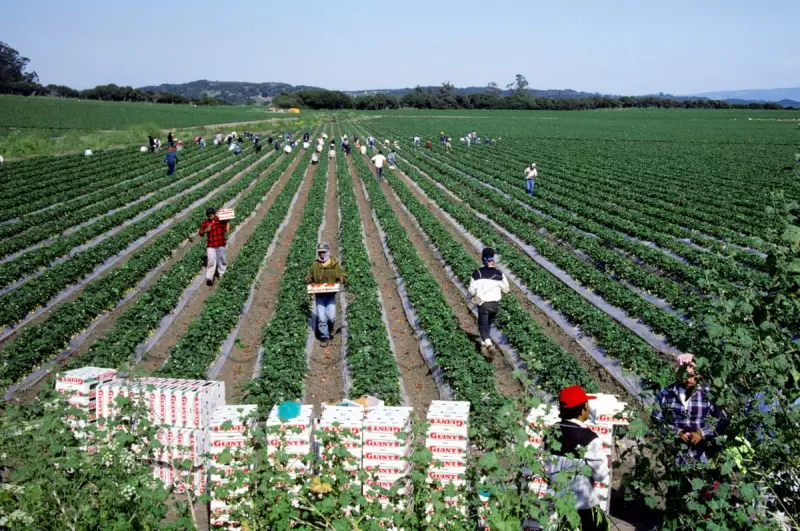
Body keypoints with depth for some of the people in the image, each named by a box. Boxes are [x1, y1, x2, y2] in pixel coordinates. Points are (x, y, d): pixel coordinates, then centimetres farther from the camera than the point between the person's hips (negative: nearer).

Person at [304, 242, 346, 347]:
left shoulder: (335, 265, -1)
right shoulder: (315, 265, 2)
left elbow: (344, 276, 6)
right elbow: (310, 277, 13)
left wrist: (341, 279, -17)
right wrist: (308, 280, -10)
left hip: (331, 295, -1)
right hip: (319, 296, 1)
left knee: (331, 317, -10)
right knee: (321, 318, -4)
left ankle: (330, 329, 22)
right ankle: (324, 337, 10)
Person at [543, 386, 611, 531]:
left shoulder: (551, 434, -4)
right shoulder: (589, 439, -21)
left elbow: (547, 467, 3)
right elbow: (602, 476, -15)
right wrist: (605, 461, 3)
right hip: (584, 505, -5)